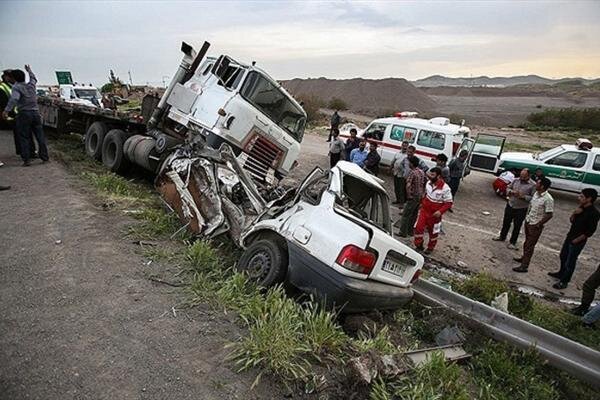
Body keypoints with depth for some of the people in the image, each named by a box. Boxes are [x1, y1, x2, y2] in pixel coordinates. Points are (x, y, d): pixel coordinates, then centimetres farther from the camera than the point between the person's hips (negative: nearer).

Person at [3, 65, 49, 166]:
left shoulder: (17, 87, -7)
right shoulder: (31, 85, 9)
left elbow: (14, 99, -24)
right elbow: (33, 78, 34)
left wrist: (6, 110, -29)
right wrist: (29, 70, 51)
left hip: (24, 114, -5)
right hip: (35, 113, 5)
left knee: (24, 138, 1)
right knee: (40, 136, 8)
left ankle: (26, 160, -1)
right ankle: (45, 157, 9)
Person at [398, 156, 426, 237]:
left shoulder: (412, 172, -17)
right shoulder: (422, 172, 8)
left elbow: (408, 185, -28)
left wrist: (408, 195, -18)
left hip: (413, 197, -8)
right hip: (421, 196, 8)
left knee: (406, 215, -1)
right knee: (414, 215, 16)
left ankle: (403, 232, 3)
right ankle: (410, 231, 24)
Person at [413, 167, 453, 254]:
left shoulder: (445, 188, -22)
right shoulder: (428, 183, -5)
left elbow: (449, 203, -16)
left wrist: (440, 211, -28)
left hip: (434, 214, -4)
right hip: (424, 210, 4)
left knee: (433, 232, 14)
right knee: (418, 227, -3)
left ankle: (430, 248, 36)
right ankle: (419, 245, 17)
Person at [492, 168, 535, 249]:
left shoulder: (533, 185, -13)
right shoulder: (516, 180, 0)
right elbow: (508, 188, 8)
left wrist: (522, 196, -26)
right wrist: (511, 192, -13)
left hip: (521, 209, -4)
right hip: (510, 205, 4)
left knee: (517, 226, 8)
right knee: (506, 222, 19)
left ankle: (512, 242, 22)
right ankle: (502, 237, 38)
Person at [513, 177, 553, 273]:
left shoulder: (548, 199, -24)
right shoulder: (536, 193, 1)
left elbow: (549, 215, -21)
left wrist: (538, 224, -16)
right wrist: (527, 216, 11)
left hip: (535, 226, -8)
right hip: (528, 222, 8)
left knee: (530, 245, -2)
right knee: (526, 242, 23)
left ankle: (524, 266, 5)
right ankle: (524, 257, 42)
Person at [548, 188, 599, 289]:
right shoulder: (582, 208, 2)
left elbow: (590, 232, -21)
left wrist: (576, 240, -16)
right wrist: (575, 213, -10)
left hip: (578, 242, -8)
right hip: (569, 237, 8)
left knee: (570, 262, 3)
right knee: (563, 256, 23)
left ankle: (564, 281, 17)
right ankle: (561, 273, 43)